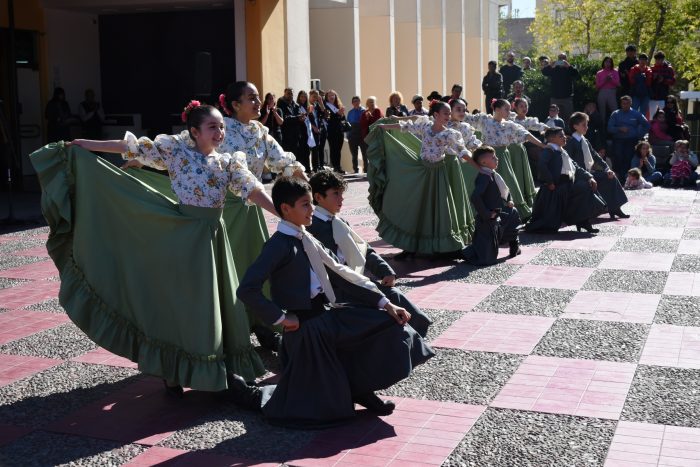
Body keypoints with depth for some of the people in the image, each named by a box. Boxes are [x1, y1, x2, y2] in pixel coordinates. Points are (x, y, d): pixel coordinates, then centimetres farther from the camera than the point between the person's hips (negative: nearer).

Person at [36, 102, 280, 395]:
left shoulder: (228, 162, 6)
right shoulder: (176, 148, -3)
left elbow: (253, 191, -1)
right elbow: (134, 147, -2)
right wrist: (83, 145, 0)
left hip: (213, 235, 4)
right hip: (185, 234, -4)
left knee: (216, 302, 10)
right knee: (182, 301, 3)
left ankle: (217, 369, 25)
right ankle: (173, 371, 17)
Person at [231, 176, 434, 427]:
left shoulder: (308, 240, 9)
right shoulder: (279, 245, -17)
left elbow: (341, 273, 9)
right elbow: (247, 290, -26)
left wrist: (384, 302, 3)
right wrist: (281, 317, -18)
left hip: (328, 314, 8)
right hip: (305, 327, -8)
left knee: (386, 321, 0)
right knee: (321, 407, 1)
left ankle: (359, 388, 14)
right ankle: (246, 392, 17)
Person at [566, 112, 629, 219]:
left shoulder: (585, 141, 15)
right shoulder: (570, 142, -11)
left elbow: (596, 157, 15)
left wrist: (607, 169, 3)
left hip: (590, 172, 8)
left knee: (611, 177, -3)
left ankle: (614, 209, -2)